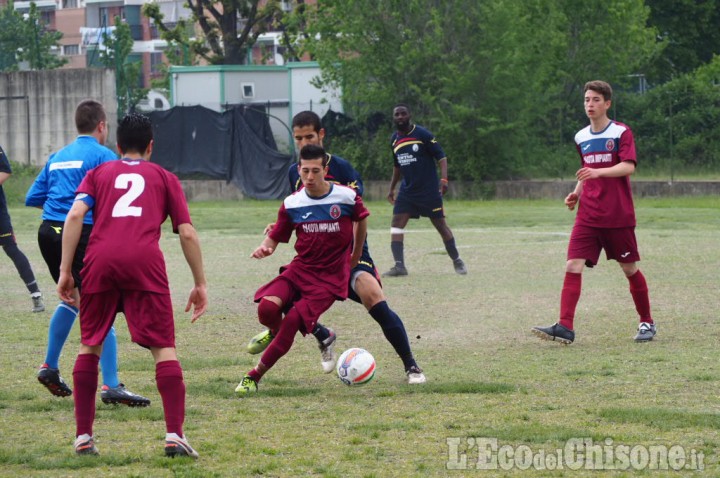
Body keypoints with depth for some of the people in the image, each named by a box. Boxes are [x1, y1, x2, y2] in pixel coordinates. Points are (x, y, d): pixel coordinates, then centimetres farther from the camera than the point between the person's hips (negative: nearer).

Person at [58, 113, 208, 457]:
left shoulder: (98, 173, 24)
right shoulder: (164, 177, 23)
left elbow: (75, 215, 6)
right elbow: (187, 234, 14)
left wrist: (65, 271, 6)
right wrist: (200, 283, 19)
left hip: (100, 261, 1)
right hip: (145, 262, -1)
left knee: (90, 347, 15)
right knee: (163, 348, 0)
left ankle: (83, 436, 14)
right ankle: (174, 435, -12)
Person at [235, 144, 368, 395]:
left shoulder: (347, 197, -7)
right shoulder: (292, 204, -2)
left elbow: (361, 219, 15)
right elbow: (275, 237, 5)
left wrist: (356, 256, 20)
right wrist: (264, 248, -19)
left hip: (330, 277, -2)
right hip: (300, 268, 2)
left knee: (292, 322, -20)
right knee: (267, 307, -26)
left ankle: (254, 377, -6)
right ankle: (275, 332, 13)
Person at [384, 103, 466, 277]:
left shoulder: (422, 134, -9)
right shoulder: (394, 139, 9)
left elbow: (441, 157, -10)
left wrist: (444, 179, -24)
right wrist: (392, 189, 22)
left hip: (429, 189, -5)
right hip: (407, 190, 5)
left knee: (440, 224, 2)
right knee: (396, 224, -10)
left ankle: (457, 261, 17)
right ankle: (399, 266, -13)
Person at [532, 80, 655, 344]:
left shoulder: (621, 132, -5)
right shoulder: (581, 137, 13)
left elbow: (628, 167, -19)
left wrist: (598, 172, -33)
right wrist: (577, 193, 11)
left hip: (618, 216, -5)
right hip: (588, 217, 5)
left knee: (630, 269, 6)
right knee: (573, 266, -11)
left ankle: (647, 323, 23)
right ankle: (565, 327, -18)